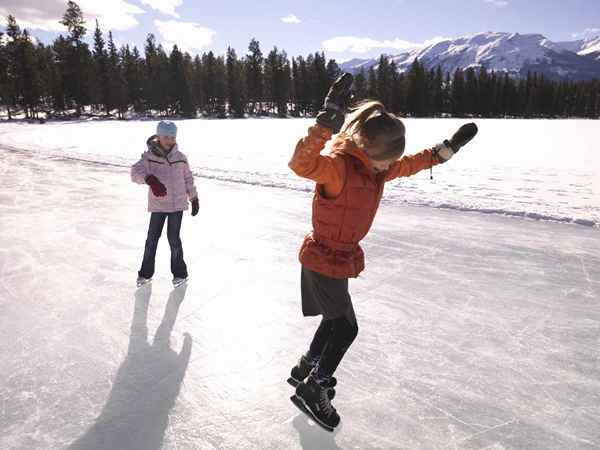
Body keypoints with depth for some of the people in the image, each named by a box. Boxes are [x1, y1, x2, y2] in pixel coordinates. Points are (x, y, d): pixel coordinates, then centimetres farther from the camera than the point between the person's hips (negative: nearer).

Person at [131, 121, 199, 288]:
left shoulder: (180, 157, -1)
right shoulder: (149, 156, -7)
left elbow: (188, 178, 10)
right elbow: (136, 171, -21)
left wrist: (194, 199, 12)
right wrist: (150, 179, -41)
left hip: (177, 204, 0)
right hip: (158, 205, 0)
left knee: (173, 238, 1)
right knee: (152, 238, 7)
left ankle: (180, 273, 18)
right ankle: (146, 273, 25)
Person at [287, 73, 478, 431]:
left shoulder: (377, 166, 0)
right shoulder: (339, 166, -27)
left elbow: (409, 165, 18)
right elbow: (301, 163, -47)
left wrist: (447, 149, 16)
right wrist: (328, 120, -58)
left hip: (341, 258, 9)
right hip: (323, 260, -9)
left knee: (335, 319, 23)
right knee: (346, 328, 0)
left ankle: (305, 370, 44)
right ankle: (313, 388, 19)